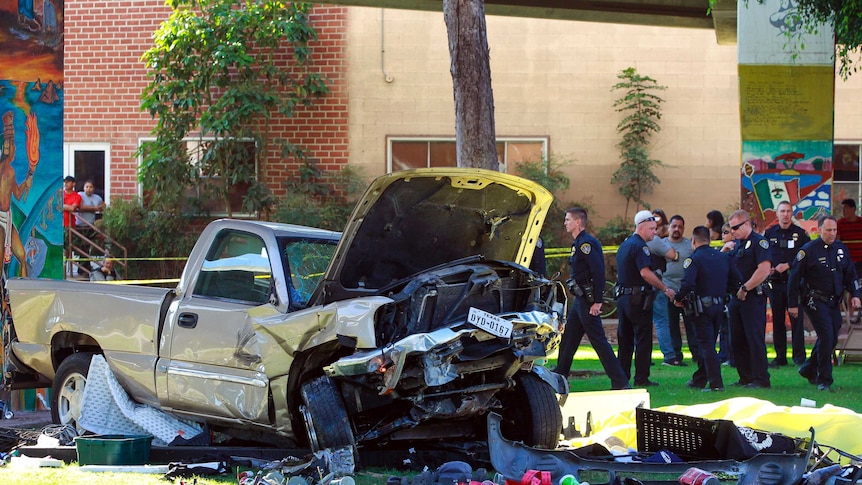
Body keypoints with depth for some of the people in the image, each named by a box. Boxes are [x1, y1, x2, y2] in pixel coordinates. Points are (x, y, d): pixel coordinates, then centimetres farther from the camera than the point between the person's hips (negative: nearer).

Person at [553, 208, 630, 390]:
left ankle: (620, 382, -8)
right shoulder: (578, 243, 15)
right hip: (580, 300, 10)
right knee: (567, 339, 16)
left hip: (587, 300, -10)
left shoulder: (586, 243, -16)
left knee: (598, 341, -8)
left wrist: (597, 301, -25)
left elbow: (598, 272, -23)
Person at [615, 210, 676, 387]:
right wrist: (665, 289, -19)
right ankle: (641, 378, -5)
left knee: (625, 339, 12)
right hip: (638, 299, -9)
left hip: (623, 297, 9)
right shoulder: (639, 246, -14)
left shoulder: (624, 245, 17)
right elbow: (645, 272, -24)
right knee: (643, 339, -4)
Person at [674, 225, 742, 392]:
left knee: (706, 345, -5)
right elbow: (737, 280, 7)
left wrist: (678, 299, -9)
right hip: (719, 306, 6)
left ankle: (716, 383, -13)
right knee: (707, 343, 17)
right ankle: (699, 380, 28)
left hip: (702, 307, -6)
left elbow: (688, 283, -25)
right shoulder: (723, 257, 8)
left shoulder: (693, 259, -12)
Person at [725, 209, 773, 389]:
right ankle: (746, 378, 17)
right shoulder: (736, 244, 17)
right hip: (736, 297, 9)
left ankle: (761, 379, -4)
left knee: (755, 338, -7)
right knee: (737, 340, 9)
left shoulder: (759, 242, -9)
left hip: (752, 298, -9)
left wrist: (745, 288, -15)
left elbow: (764, 269, -20)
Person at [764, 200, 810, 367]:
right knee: (777, 320, 6)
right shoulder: (768, 233, 9)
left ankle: (799, 356, -1)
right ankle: (780, 356, 11)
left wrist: (788, 266, -11)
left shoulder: (800, 234, 2)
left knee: (796, 319, -4)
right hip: (775, 283, 3)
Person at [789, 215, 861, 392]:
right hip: (815, 301, -6)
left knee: (832, 339, 9)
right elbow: (794, 277, -5)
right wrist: (792, 304, -6)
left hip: (834, 302, 6)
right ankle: (824, 380, -7)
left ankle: (809, 370, 29)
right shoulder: (808, 250, -9)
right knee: (826, 337, -15)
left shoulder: (841, 249, 8)